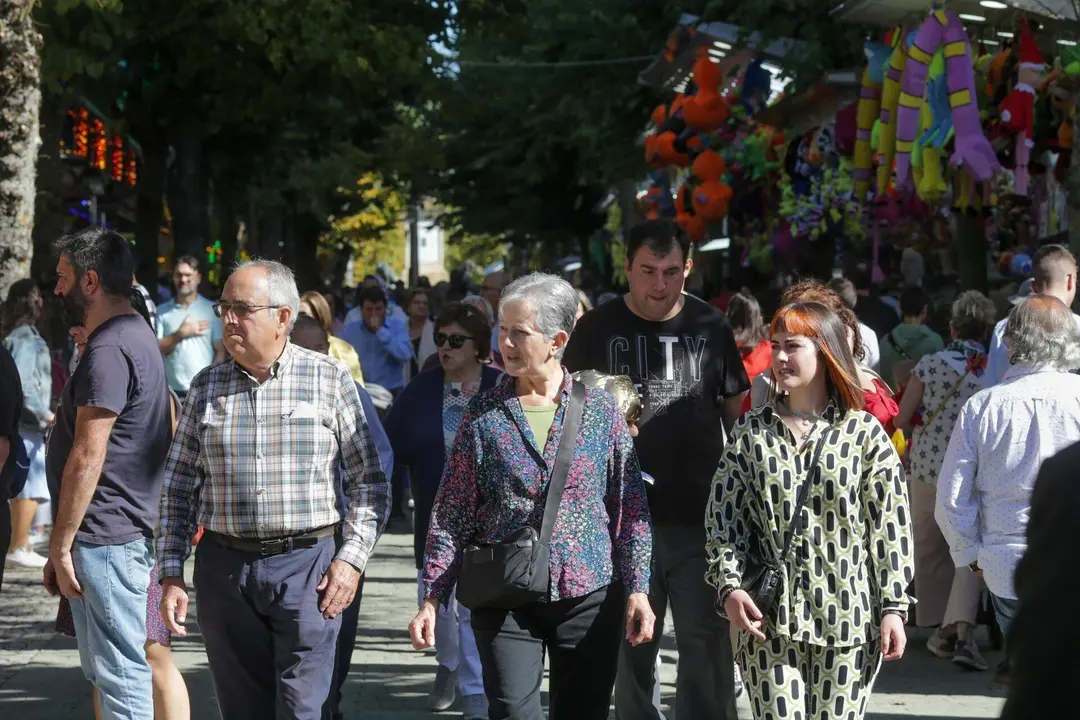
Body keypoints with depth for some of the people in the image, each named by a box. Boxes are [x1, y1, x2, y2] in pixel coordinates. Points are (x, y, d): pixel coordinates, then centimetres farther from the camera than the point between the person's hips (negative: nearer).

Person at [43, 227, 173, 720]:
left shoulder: (109, 351, -17)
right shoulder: (138, 336, 16)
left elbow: (87, 458, -21)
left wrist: (60, 547, -17)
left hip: (105, 539, -11)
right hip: (131, 531, 11)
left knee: (120, 674, -6)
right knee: (105, 670, 16)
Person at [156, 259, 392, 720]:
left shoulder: (330, 380, 2)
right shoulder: (206, 387, 9)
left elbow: (370, 483, 3)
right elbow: (178, 489, 11)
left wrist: (352, 558, -7)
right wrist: (171, 574, 4)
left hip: (308, 564, -3)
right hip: (225, 570, 3)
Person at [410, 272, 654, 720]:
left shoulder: (600, 409, 1)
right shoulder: (484, 414, 2)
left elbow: (631, 507, 3)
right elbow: (451, 514, 3)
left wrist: (637, 589, -1)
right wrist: (432, 597, -2)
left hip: (588, 595, 0)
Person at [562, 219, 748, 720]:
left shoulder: (711, 328, 4)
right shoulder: (598, 329, 1)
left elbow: (736, 411, 12)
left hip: (700, 514, 0)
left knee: (708, 646, 0)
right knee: (631, 647, 8)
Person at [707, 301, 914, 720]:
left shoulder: (865, 433, 2)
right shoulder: (750, 433, 7)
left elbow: (890, 524, 1)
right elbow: (723, 518, 6)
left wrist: (893, 607, -3)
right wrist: (729, 587, -8)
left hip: (848, 621, -1)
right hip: (766, 620, 1)